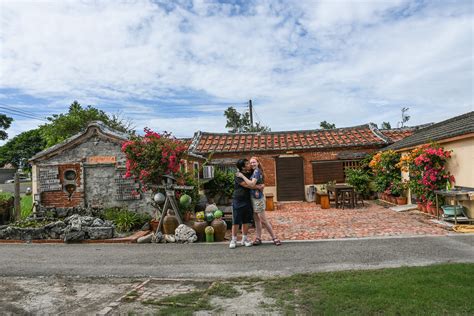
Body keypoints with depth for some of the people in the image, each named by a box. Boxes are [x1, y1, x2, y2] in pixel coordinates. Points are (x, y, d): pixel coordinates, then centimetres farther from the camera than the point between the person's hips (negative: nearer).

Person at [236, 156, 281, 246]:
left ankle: (274, 238, 5)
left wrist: (242, 176, -18)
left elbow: (252, 184, -24)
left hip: (257, 198, -9)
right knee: (256, 219, 12)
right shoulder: (254, 172, 14)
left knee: (263, 220, -4)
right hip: (253, 198, 9)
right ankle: (258, 238, 19)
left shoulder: (256, 171, -14)